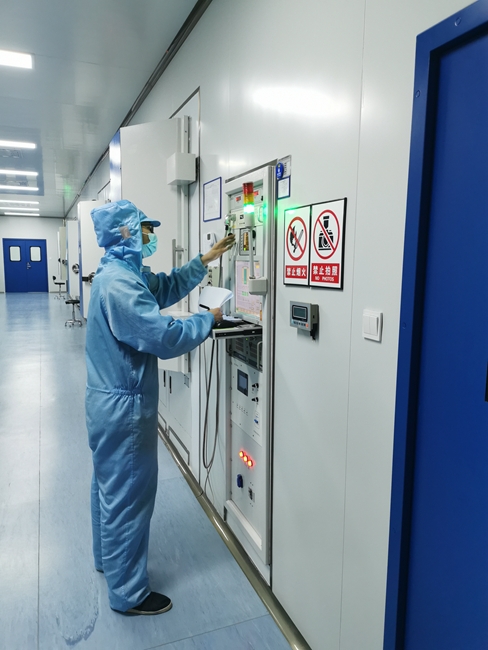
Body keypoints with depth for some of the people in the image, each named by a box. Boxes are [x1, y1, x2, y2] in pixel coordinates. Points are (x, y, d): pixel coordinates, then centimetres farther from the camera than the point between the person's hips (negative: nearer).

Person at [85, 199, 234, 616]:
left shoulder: (122, 272, 7)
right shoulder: (120, 283, -26)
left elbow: (166, 288, 16)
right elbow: (165, 338, -29)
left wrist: (205, 261, 11)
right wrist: (209, 319, -14)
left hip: (109, 401, 11)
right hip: (125, 407, -11)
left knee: (109, 484, 25)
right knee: (128, 495, 4)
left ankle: (108, 558, 46)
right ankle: (128, 593, 23)